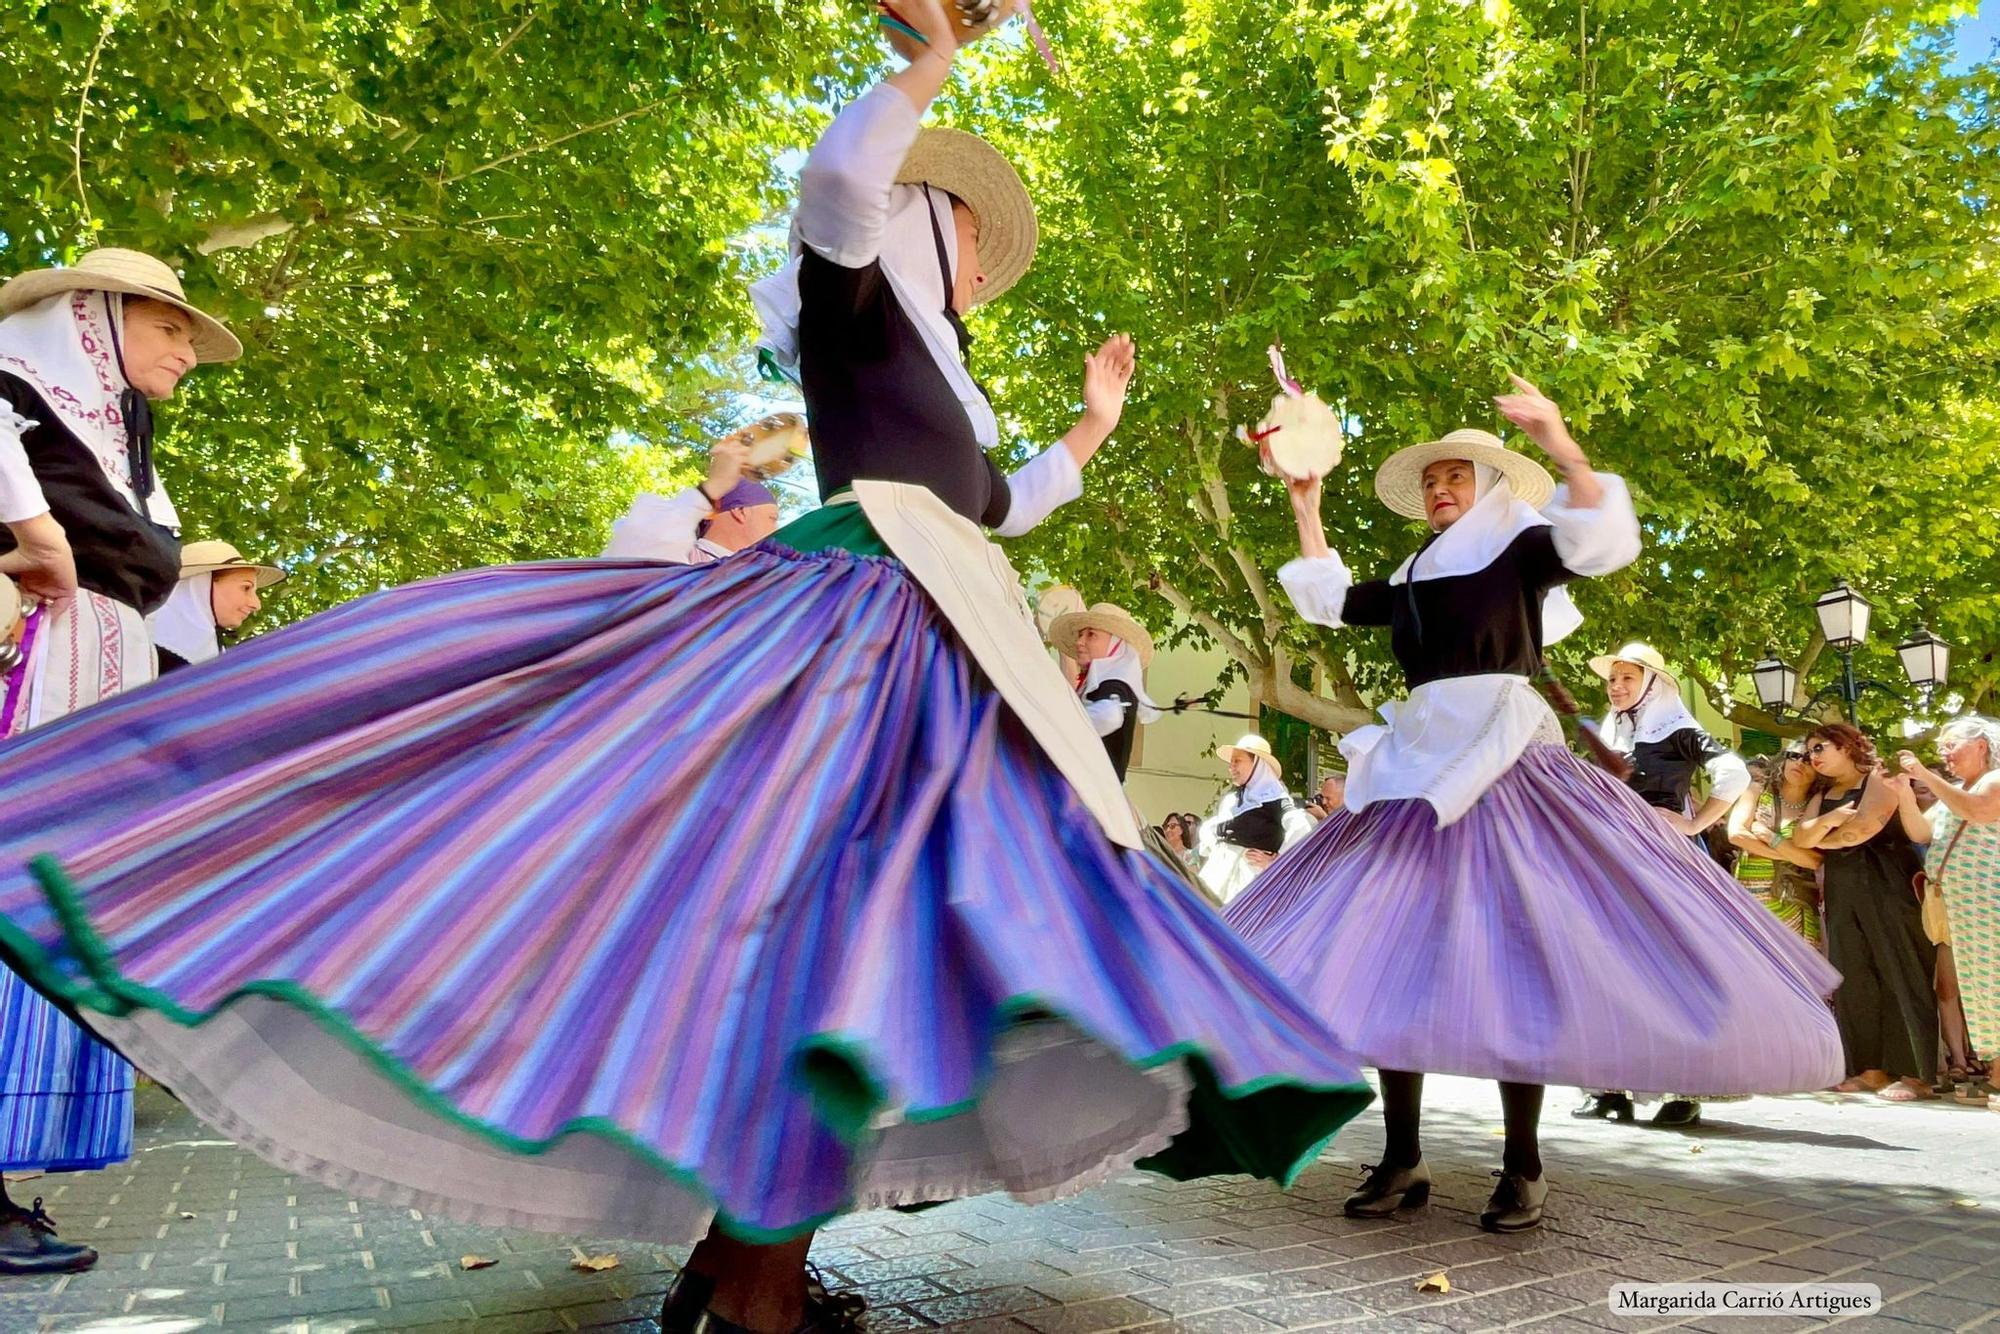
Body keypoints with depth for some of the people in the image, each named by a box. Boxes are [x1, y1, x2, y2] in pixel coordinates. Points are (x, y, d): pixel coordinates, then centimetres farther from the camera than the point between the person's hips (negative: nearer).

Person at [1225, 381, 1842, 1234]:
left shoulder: (1521, 547, 4)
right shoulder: (1413, 578, 20)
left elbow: (1597, 543, -15)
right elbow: (1332, 602, 28)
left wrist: (1563, 448, -27)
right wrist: (1307, 514, 23)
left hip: (1505, 771, -6)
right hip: (1417, 770, 6)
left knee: (1507, 958, -8)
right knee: (1383, 955, -1)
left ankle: (1523, 1169, 5)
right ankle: (1402, 1160, 7)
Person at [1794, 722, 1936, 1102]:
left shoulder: (1879, 778, 1)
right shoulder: (1823, 795, 20)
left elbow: (1864, 828, -14)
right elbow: (1802, 837, 4)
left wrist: (1821, 841, -3)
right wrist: (1829, 819, -12)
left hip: (1887, 886, -7)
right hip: (1842, 892, 7)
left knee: (1900, 974, -7)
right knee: (1856, 979, 4)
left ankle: (1916, 1074, -7)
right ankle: (1872, 1070, 7)